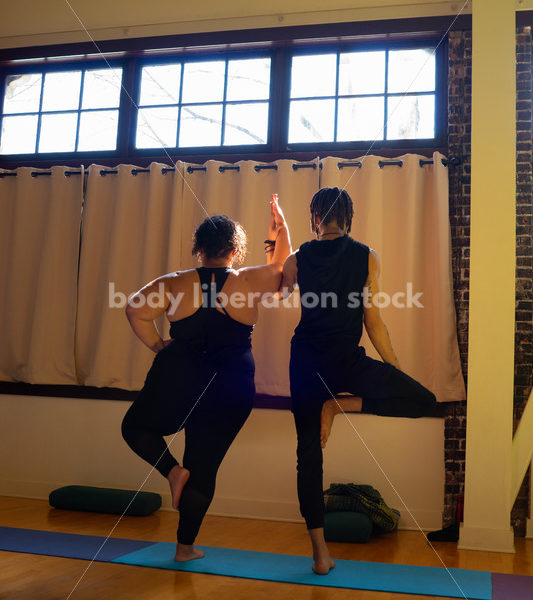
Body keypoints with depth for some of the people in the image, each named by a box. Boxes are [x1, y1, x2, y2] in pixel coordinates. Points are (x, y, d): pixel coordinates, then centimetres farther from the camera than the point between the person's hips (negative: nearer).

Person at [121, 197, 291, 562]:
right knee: (204, 469, 11)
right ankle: (186, 546, 18)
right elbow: (282, 266, 15)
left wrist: (157, 345, 1)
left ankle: (174, 470, 1)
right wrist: (279, 227, 22)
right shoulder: (252, 282, -3)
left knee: (136, 426, 25)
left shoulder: (176, 283, -2)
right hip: (232, 389, 1)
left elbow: (136, 310, -9)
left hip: (177, 379, -1)